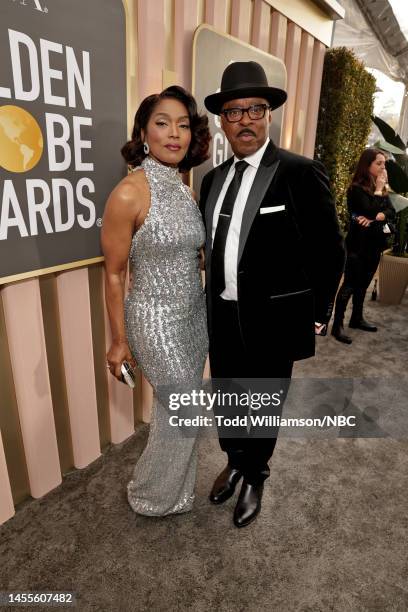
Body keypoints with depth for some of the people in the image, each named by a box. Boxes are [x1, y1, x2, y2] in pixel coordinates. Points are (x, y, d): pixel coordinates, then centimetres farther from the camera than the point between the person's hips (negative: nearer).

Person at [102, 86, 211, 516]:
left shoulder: (185, 190, 4)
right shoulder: (129, 193, -18)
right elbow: (114, 274, -13)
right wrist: (119, 341, -9)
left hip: (195, 315, 7)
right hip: (157, 320, -7)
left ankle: (175, 487, 46)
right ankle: (152, 496, 35)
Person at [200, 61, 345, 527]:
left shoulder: (301, 173, -11)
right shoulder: (214, 178, 8)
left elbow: (329, 251, -8)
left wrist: (316, 314, -5)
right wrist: (213, 302, 10)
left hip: (272, 320, -5)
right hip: (222, 318, 5)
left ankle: (254, 478, 41)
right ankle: (234, 462, 48)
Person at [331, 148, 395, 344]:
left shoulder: (382, 189, 11)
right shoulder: (357, 188, -11)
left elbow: (391, 212, 1)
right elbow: (371, 210, -23)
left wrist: (374, 218, -17)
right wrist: (378, 190, -12)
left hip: (375, 243, 7)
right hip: (359, 244, -7)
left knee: (363, 284, 14)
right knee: (349, 285, -7)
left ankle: (357, 318, 26)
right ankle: (337, 325, -2)